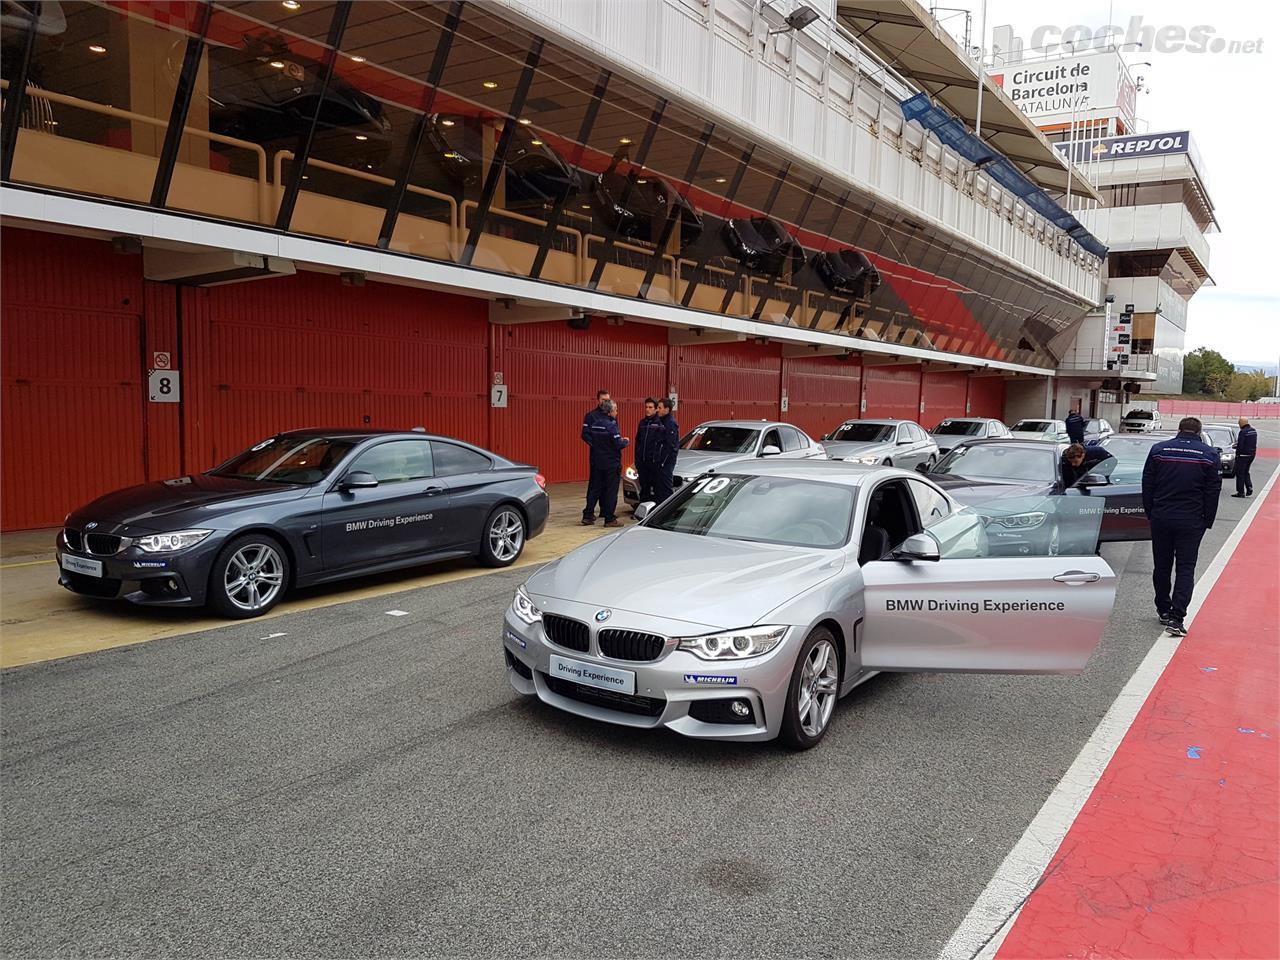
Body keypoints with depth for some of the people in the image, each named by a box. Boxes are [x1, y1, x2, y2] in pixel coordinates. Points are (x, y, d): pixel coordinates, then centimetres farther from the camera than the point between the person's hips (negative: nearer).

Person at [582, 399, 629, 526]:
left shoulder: (593, 422, 2)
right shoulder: (611, 425, -17)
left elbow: (585, 435, 6)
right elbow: (618, 444, -18)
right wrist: (626, 441, 2)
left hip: (596, 461, 6)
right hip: (611, 463, -6)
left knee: (594, 488, 13)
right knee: (611, 490, 1)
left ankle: (587, 516, 14)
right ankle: (609, 519, 4)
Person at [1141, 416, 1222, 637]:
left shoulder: (1158, 449, 1)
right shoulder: (1210, 455, -2)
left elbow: (1147, 485, 4)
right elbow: (1213, 492, -1)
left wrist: (1150, 514, 12)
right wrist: (1207, 521, 6)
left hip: (1160, 518, 2)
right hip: (1191, 522, -2)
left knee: (1162, 565, 14)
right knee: (1186, 568, 1)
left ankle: (1163, 610, 26)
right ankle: (1176, 617, -10)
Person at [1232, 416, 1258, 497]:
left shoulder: (1243, 432, -18)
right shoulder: (1254, 431, 9)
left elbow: (1240, 445, -19)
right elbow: (1254, 443, 15)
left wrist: (1237, 454, -8)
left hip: (1243, 455, -8)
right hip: (1252, 454, 8)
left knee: (1240, 474, 0)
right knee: (1246, 472, 21)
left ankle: (1241, 492, 2)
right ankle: (1249, 488, 9)